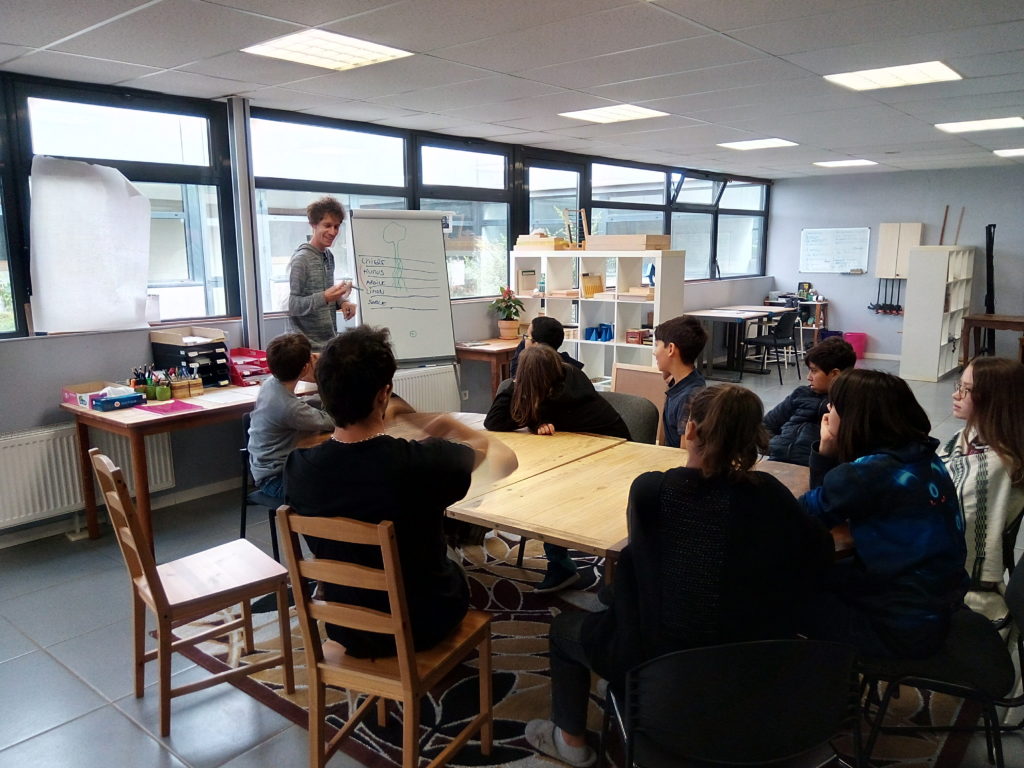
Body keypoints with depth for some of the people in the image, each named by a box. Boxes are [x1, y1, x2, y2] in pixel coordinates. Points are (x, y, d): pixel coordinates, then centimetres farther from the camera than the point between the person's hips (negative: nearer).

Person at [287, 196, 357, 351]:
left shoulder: (329, 256, 10)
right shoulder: (301, 259, -12)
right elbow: (291, 306, -16)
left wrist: (341, 302, -1)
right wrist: (325, 297, -27)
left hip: (330, 341, 7)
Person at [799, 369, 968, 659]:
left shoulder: (868, 473, -28)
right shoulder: (923, 457, 1)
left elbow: (806, 514, -12)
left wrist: (825, 452, -9)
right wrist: (830, 453, -4)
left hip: (903, 627, -9)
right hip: (937, 604, 9)